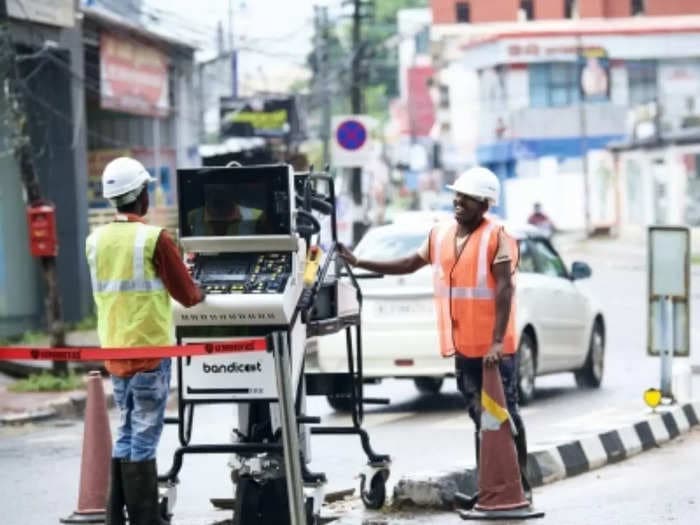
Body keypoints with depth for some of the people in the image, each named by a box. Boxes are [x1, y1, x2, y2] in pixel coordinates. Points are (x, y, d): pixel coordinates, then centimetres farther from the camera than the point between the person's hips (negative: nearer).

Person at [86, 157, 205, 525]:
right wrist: (200, 295, 15)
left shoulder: (95, 241, 5)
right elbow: (186, 294, -9)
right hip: (149, 350, -6)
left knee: (126, 435, 14)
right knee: (144, 439, -2)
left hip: (113, 350, 6)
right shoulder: (154, 239, -14)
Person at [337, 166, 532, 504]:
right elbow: (409, 264, 17)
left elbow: (504, 290, -16)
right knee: (480, 417, 11)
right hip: (463, 346, 7)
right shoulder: (441, 234, 9)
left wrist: (497, 342, -23)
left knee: (506, 413, -2)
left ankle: (520, 482, 5)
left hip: (494, 346, -7)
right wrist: (359, 264, 10)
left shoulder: (497, 238, -11)